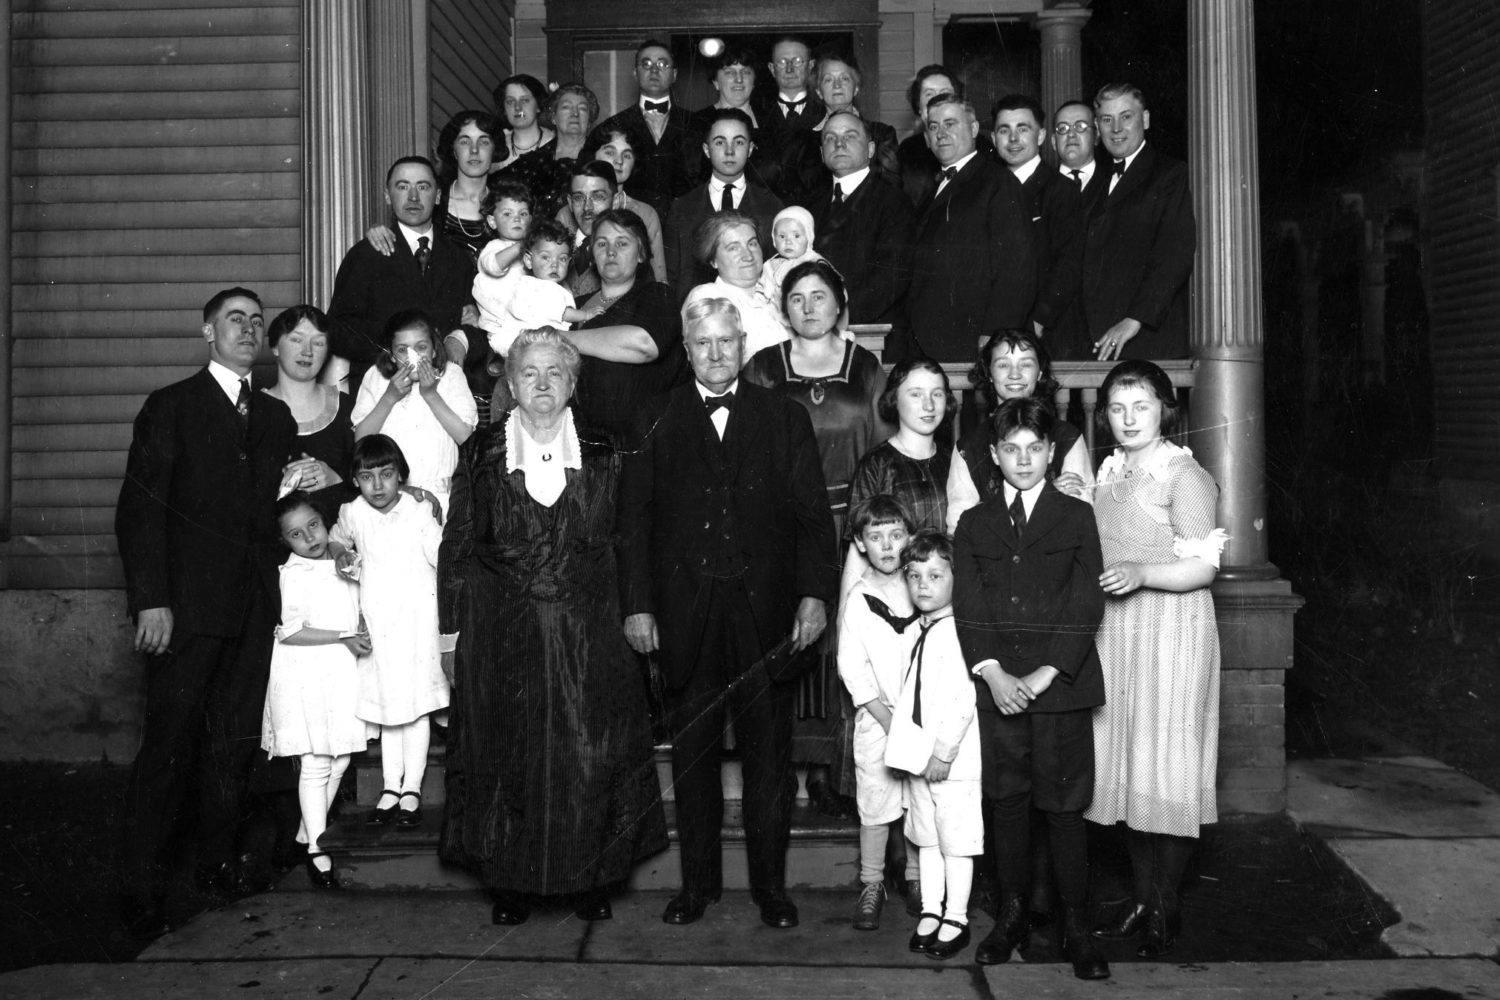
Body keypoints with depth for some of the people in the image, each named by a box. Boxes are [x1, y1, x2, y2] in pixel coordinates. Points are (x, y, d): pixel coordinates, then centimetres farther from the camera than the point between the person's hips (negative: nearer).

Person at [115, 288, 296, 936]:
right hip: (186, 604, -5)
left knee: (234, 739, 10)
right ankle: (143, 888, 10)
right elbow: (139, 509, -6)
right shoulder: (171, 407, 0)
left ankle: (220, 858, 23)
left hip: (252, 607, 5)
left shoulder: (276, 416, 16)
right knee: (168, 745, -1)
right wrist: (150, 600, -13)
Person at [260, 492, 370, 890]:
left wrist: (361, 636, 4)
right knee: (316, 764, -3)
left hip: (342, 672, 7)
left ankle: (308, 835, 25)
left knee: (340, 761, 10)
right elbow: (289, 632, -16)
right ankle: (316, 850, 6)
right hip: (306, 674, -7)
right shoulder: (293, 574, -11)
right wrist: (344, 637, -18)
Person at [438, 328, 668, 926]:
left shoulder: (602, 457, 4)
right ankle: (510, 883, 21)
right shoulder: (481, 455, 3)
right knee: (507, 756, 6)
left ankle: (592, 880, 20)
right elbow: (457, 547, 4)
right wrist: (452, 629, 1)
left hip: (588, 635, 0)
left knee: (590, 756, 3)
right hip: (502, 639, 0)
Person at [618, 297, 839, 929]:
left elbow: (813, 515, 3)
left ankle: (771, 885, 22)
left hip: (766, 615, 0)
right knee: (692, 754, 10)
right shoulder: (655, 422, 6)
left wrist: (815, 593, -7)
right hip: (685, 618, 0)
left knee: (768, 757, 7)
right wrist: (637, 605, -3)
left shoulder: (785, 419, 6)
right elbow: (634, 520, 3)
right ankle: (697, 882, 25)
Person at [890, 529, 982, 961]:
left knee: (956, 840, 3)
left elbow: (964, 698, -20)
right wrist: (908, 744, 10)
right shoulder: (917, 630, 10)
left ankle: (955, 919, 15)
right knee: (926, 837, 16)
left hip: (953, 758, -8)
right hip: (918, 754, 8)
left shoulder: (959, 632, -15)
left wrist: (944, 751, -20)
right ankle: (930, 911, 28)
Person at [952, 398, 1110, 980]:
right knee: (1006, 802, 8)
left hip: (1062, 686, -2)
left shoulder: (1077, 517, 5)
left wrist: (1043, 676, -12)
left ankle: (1076, 928, 12)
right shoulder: (974, 524, 11)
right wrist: (994, 674, -11)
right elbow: (968, 607, 3)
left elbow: (1086, 606, -3)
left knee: (1064, 807, 1)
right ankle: (1012, 917, 21)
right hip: (996, 686, 2)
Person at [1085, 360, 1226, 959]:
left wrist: (1141, 573, -25)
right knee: (1123, 769, 9)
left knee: (1167, 771, -1)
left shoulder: (1184, 475, -7)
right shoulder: (1108, 474, 13)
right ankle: (1141, 900, 21)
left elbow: (1203, 568, -12)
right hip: (1113, 634, 7)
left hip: (1171, 634, -7)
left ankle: (1166, 909, 12)